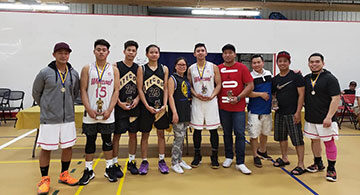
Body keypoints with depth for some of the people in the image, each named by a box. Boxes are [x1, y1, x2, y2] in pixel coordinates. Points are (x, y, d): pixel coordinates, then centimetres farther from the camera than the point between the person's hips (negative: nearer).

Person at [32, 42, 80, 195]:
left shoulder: (74, 74, 4)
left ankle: (64, 175, 28)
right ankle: (44, 179, 20)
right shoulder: (45, 73, -6)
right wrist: (46, 106, 11)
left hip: (68, 118, 4)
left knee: (68, 147, 10)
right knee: (46, 149, 4)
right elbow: (36, 93, 6)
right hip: (49, 119, -3)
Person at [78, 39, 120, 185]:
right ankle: (88, 171, 21)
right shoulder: (87, 69, 3)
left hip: (107, 114, 0)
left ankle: (109, 169, 23)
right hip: (90, 113, 0)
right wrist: (89, 109, -11)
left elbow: (116, 91, 0)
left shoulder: (114, 70, 4)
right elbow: (83, 90, 0)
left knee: (107, 140, 10)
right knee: (90, 141, 8)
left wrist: (109, 110, -10)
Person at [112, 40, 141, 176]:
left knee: (133, 134, 9)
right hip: (120, 106, -3)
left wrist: (137, 99, -6)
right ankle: (115, 164, 14)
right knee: (117, 134, 2)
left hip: (134, 106, 4)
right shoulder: (116, 66, -2)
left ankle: (131, 162, 23)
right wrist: (120, 103, -13)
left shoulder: (138, 68, 8)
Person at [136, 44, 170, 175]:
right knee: (145, 134, 6)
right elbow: (140, 89, -4)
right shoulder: (141, 69, 1)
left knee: (161, 133, 9)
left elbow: (166, 88, 3)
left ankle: (161, 160, 20)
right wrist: (147, 106, -12)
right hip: (146, 106, -2)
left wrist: (164, 105, -8)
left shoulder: (164, 69, 6)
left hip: (160, 106, 2)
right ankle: (144, 161, 18)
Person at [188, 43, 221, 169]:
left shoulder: (213, 67, 3)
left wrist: (212, 96, -14)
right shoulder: (191, 69, 8)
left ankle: (214, 157, 14)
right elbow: (189, 85, 10)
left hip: (211, 101, -1)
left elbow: (218, 84, 2)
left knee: (213, 129, 2)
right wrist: (196, 95, -9)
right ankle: (197, 156, 20)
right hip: (197, 102, 1)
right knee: (197, 129, 6)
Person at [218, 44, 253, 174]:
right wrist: (217, 100, -2)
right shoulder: (218, 69, 5)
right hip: (223, 107, 2)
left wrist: (238, 98, -13)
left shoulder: (242, 68, -1)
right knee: (227, 133, 12)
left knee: (240, 134, -3)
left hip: (239, 107, -2)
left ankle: (240, 163, 5)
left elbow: (250, 85, -3)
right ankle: (228, 157, 28)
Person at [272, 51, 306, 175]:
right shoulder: (275, 79, 10)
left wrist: (298, 112, -14)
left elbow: (301, 95, -9)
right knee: (281, 137, 15)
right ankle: (284, 158, 32)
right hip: (279, 113, 6)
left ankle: (301, 165, 6)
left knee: (297, 139, -3)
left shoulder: (296, 76, -6)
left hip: (293, 113, -6)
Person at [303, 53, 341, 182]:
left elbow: (336, 99, -12)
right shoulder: (306, 78, 9)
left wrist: (329, 117, -19)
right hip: (310, 118, 6)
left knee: (329, 142, 2)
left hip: (325, 119, -5)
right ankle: (318, 164, 31)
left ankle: (331, 169, 15)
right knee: (314, 140, 15)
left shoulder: (330, 78, -8)